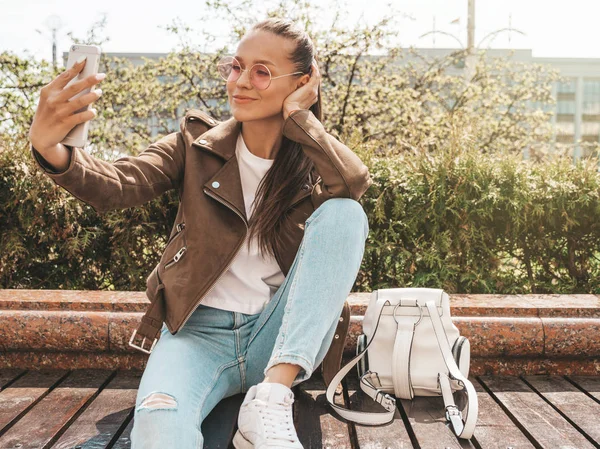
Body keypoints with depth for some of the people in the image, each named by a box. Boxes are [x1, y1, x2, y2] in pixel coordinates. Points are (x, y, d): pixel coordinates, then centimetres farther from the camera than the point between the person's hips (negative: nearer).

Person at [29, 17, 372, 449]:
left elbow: (356, 183, -19)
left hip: (279, 337, 3)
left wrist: (297, 115, -11)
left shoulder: (313, 162, 4)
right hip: (200, 331, -2)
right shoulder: (199, 145, 4)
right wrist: (52, 150, -31)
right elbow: (121, 183, -12)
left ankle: (272, 397, -25)